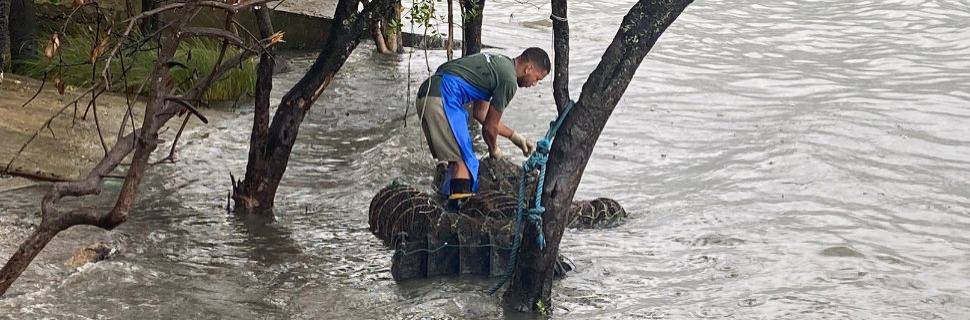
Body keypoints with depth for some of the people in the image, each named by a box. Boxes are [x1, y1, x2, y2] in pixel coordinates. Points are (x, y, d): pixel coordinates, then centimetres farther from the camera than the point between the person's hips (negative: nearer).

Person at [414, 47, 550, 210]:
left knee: (457, 159, 15)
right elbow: (490, 127, -1)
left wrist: (514, 136, 31)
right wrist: (494, 150, 19)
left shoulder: (499, 63, 22)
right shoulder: (509, 79, -7)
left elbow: (480, 112, 28)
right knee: (464, 160, -8)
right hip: (443, 98, -10)